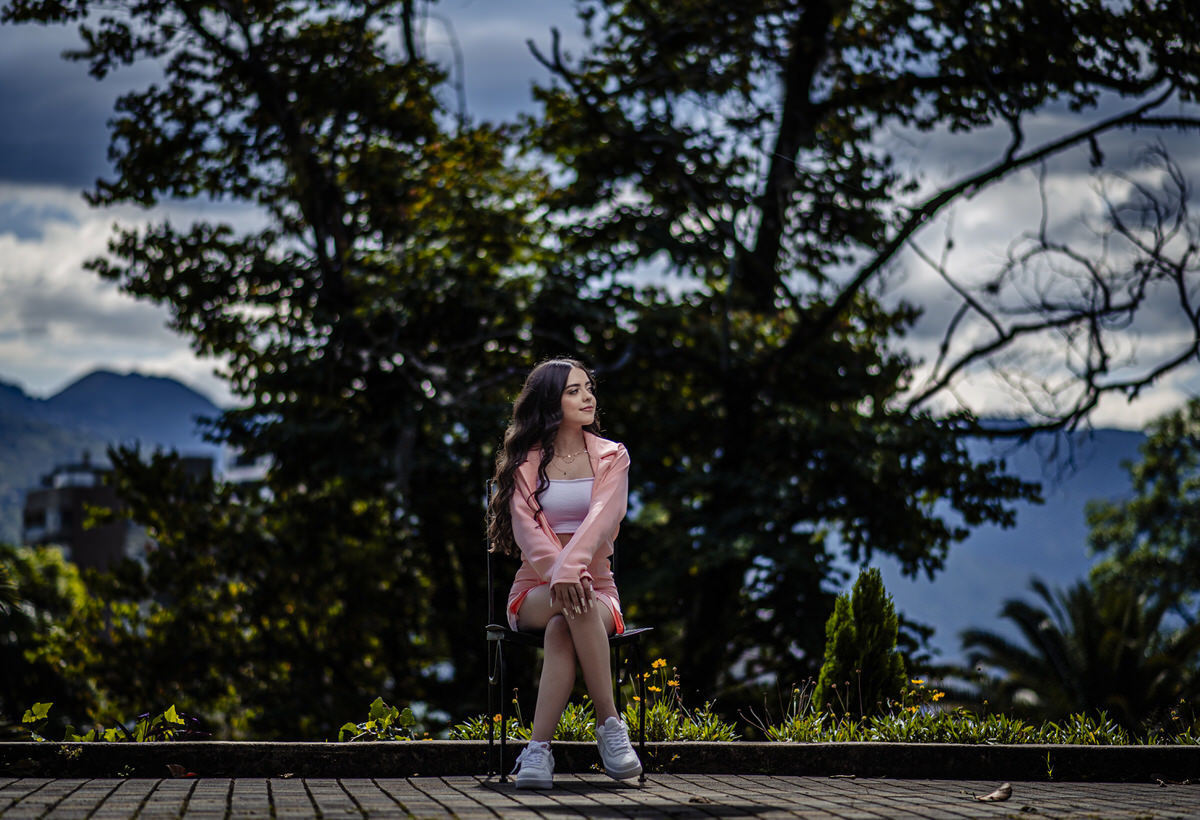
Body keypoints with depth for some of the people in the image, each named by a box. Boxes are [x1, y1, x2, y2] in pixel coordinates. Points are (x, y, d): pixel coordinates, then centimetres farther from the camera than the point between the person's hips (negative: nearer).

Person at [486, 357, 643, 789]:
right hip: (534, 590, 0)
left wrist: (572, 566, -33)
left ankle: (538, 750, -39)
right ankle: (609, 724, -37)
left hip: (596, 585, 0)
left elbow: (601, 518, -13)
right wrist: (558, 573, -31)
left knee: (562, 629, -36)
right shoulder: (526, 462, 7)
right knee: (576, 604, -37)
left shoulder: (611, 457, 7)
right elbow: (527, 527, -10)